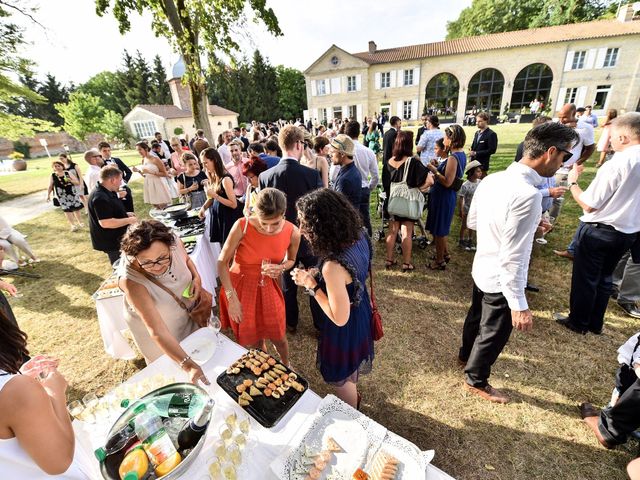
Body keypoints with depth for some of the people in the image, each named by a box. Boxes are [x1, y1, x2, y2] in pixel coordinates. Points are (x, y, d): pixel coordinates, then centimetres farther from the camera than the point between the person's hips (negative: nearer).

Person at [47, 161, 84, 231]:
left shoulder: (68, 173, 0)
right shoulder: (53, 176, 1)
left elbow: (77, 182, -3)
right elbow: (50, 186, 8)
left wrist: (71, 180, -22)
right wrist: (48, 195, 3)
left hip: (72, 193, 0)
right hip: (62, 195, 0)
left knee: (76, 208, 7)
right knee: (67, 210, -2)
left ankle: (79, 222, 25)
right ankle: (73, 225, 4)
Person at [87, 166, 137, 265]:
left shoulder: (105, 193, 6)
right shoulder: (100, 198, -28)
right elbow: (105, 223, -33)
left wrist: (125, 214, 8)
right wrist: (128, 220, -23)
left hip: (116, 238, 10)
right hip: (111, 241, -10)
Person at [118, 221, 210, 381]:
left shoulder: (174, 241, -29)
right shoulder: (131, 280, -40)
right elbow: (157, 330, -40)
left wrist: (196, 278, -22)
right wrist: (187, 365, -48)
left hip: (186, 313, 4)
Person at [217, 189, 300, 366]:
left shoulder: (293, 232, -17)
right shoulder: (242, 226, -25)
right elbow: (222, 262, -15)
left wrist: (281, 268, -19)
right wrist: (232, 298, -18)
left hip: (268, 288, 2)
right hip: (239, 288, -1)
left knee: (278, 337, 12)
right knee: (254, 340, 14)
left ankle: (286, 366, 47)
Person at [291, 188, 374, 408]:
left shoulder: (333, 266, -40)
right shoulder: (358, 236, -16)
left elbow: (339, 318, -30)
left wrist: (311, 285, -25)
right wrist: (317, 274, -6)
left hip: (345, 331, -7)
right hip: (360, 313, 7)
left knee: (342, 378, 24)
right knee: (352, 367, 35)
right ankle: (354, 398, 65)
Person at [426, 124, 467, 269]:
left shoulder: (453, 158, -22)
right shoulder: (461, 154, 7)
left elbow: (447, 182, -26)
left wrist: (435, 171, -18)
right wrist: (438, 167, 7)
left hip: (443, 196, -10)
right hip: (447, 196, 10)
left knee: (438, 230, 4)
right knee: (440, 228, 23)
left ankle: (440, 261, 18)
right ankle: (445, 253, 38)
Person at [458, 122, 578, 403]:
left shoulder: (492, 180, -4)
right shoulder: (528, 195, -30)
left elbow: (472, 222, 9)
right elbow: (512, 257, -29)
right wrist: (519, 305, -21)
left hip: (482, 269, 8)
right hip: (501, 279, -8)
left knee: (476, 317, 30)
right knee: (494, 334, 15)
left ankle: (466, 355, 56)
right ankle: (475, 380, 39)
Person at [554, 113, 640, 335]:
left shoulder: (615, 165, -22)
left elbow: (588, 204, -18)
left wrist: (572, 182, -5)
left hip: (598, 231, -7)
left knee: (584, 278, 9)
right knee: (604, 278, 20)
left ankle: (578, 322, 24)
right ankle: (596, 323, 33)